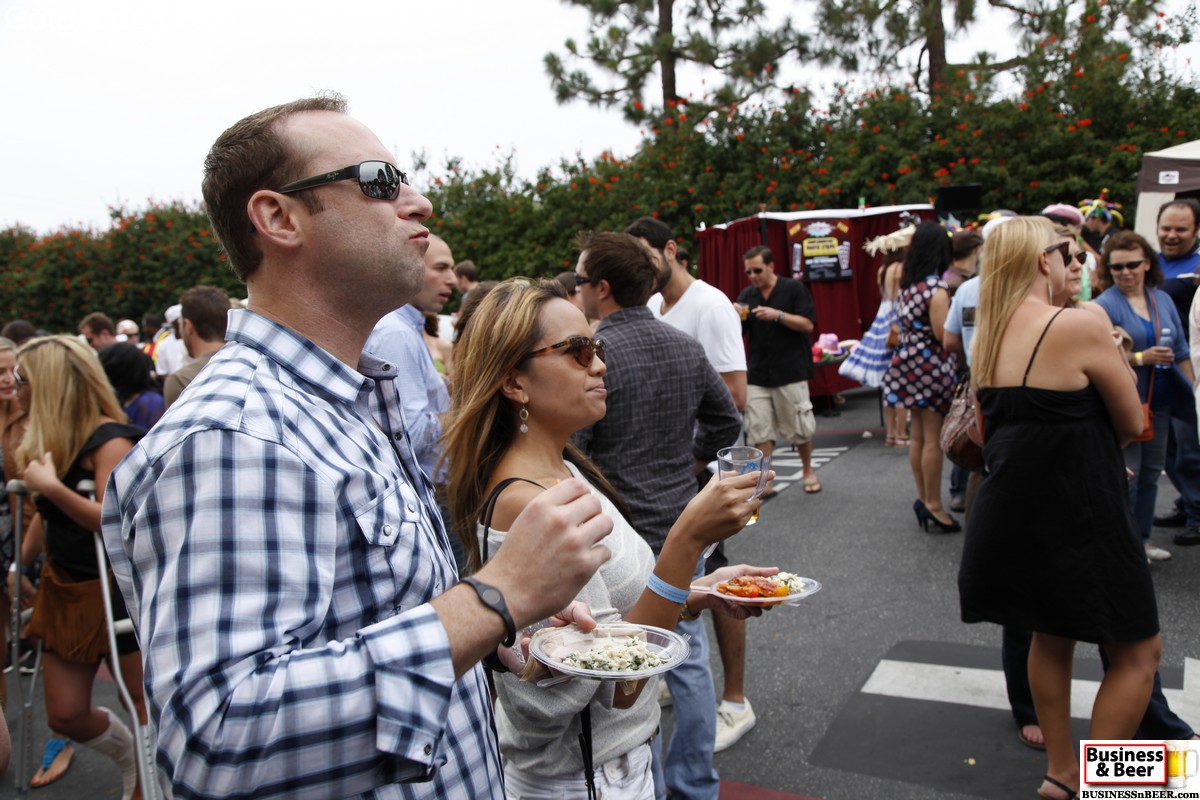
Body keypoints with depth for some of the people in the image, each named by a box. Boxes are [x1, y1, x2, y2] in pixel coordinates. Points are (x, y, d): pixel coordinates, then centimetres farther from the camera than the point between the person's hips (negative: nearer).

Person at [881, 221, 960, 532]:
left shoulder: (907, 285, 8)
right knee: (933, 438, -1)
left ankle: (924, 498, 21)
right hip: (931, 368, -8)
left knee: (919, 436, 13)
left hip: (909, 365, 8)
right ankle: (933, 504, 6)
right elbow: (943, 334, -18)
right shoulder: (936, 289, -16)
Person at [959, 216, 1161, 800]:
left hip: (1014, 507, 8)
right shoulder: (1080, 325, -18)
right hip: (1077, 517, -8)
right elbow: (1132, 422, -8)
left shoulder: (988, 335, 5)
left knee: (1051, 636, 23)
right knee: (1138, 653, 10)